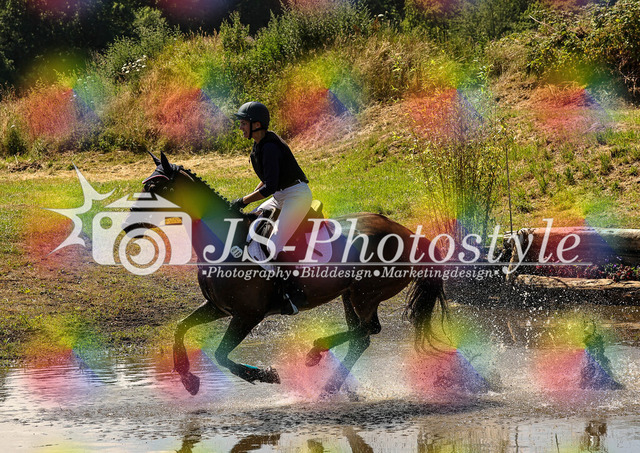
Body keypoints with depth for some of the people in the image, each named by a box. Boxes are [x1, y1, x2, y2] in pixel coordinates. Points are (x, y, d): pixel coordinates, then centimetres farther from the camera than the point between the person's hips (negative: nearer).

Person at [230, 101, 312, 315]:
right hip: (281, 197, 11)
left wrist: (243, 201, -18)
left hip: (297, 195, -11)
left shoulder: (270, 147, -21)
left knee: (273, 245, -21)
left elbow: (269, 187, -26)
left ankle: (295, 295, -18)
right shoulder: (261, 145, 9)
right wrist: (251, 196, 10)